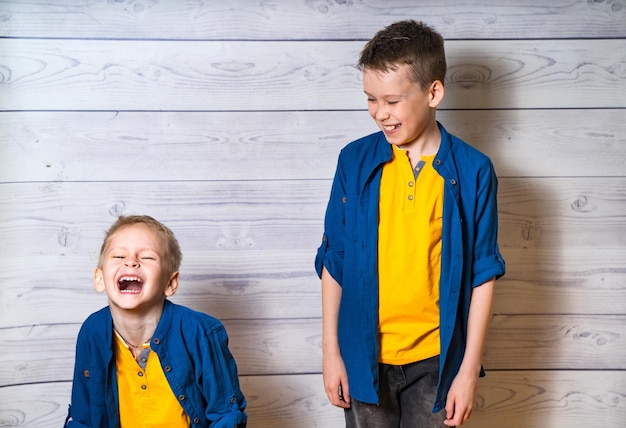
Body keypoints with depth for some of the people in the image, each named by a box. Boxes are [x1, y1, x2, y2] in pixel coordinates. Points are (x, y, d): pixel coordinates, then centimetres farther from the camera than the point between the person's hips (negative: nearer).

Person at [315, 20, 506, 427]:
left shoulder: (472, 171, -7)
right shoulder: (355, 161, -4)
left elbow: (482, 274, -4)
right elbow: (334, 261, 2)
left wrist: (469, 369, -5)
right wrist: (331, 350, 1)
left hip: (436, 359, -1)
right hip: (365, 355, 1)